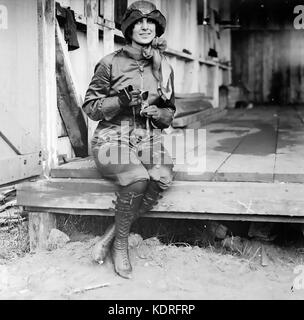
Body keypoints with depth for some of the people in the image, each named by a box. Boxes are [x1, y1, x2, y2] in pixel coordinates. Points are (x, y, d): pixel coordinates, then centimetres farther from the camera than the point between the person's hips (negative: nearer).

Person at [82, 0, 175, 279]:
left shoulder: (164, 68, 12)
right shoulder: (111, 63, 0)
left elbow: (169, 113, 20)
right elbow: (90, 107, 1)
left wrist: (156, 113, -4)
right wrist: (120, 102, -16)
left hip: (148, 139, 4)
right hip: (112, 138, -4)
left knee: (163, 178, -29)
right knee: (138, 178, -34)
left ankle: (111, 236, -15)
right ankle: (121, 244, -10)